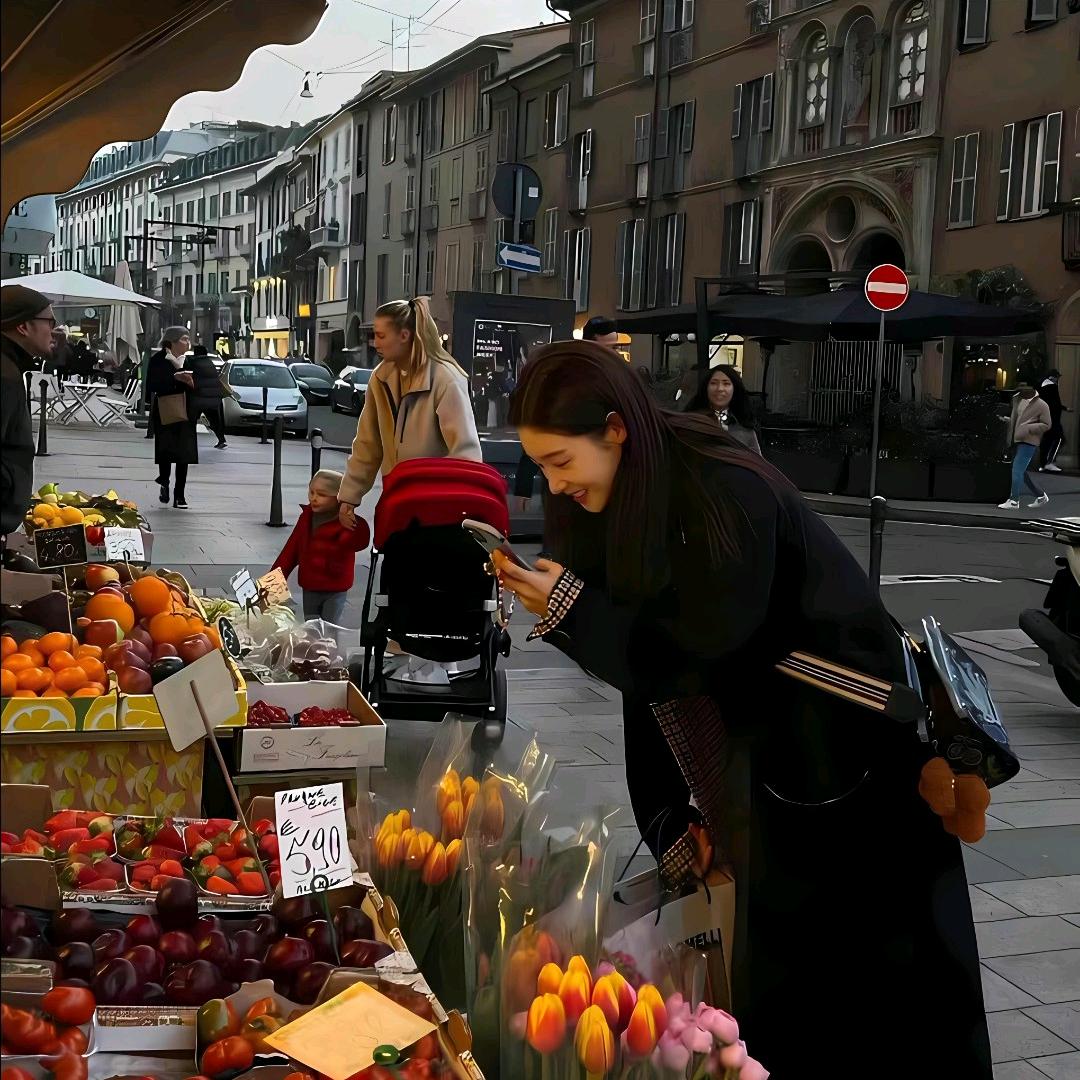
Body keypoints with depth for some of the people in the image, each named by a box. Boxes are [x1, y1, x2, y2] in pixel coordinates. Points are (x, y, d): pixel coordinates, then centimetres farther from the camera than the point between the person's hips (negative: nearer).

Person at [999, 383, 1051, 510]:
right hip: (1016, 441, 8)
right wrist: (1008, 420, 9)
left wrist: (1028, 428, -19)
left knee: (1017, 471, -13)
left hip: (1028, 443, -8)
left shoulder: (1042, 405, -7)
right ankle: (1041, 496, 25)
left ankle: (1014, 501, -8)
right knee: (1021, 472, 13)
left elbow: (1046, 425, -7)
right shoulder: (1019, 401, 13)